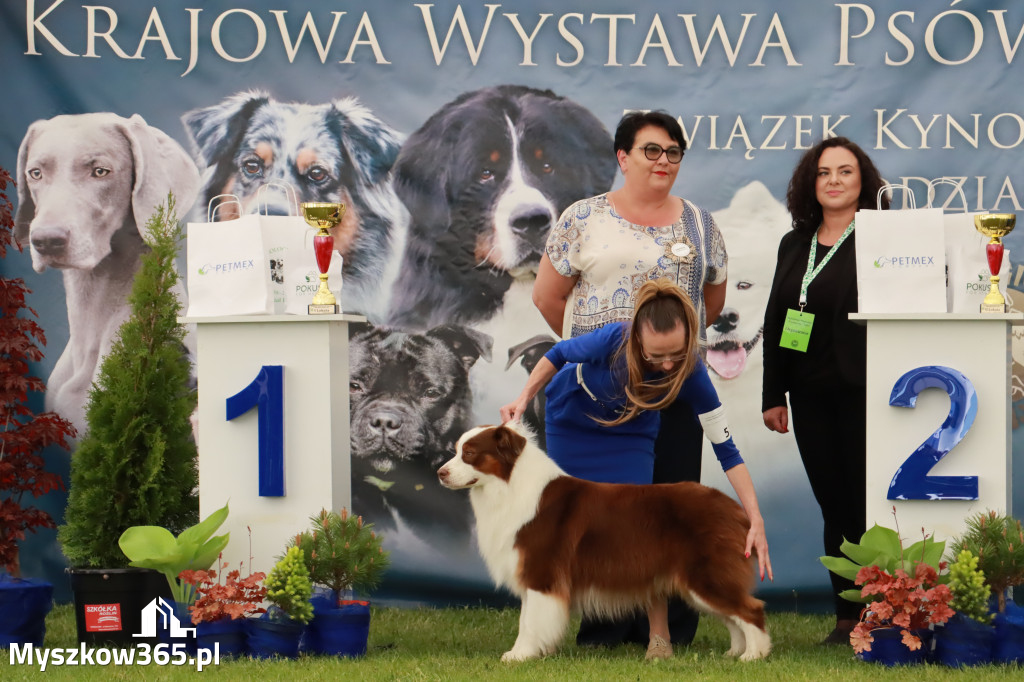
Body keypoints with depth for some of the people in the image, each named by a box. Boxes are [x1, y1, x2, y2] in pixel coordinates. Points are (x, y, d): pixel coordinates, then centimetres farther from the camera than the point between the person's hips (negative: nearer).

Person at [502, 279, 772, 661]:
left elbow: (725, 449, -29)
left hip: (630, 434, 0)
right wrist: (525, 398, -21)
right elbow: (558, 356, -14)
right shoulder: (613, 340, -38)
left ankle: (659, 634, -6)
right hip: (571, 424, 0)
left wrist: (756, 521, -34)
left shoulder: (691, 374, -34)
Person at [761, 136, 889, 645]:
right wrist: (772, 395, 12)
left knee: (866, 503, -5)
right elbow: (774, 323, 16)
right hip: (810, 397, 5)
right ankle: (847, 615, 13)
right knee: (833, 507, 7)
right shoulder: (794, 245, 14)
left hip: (863, 393, -5)